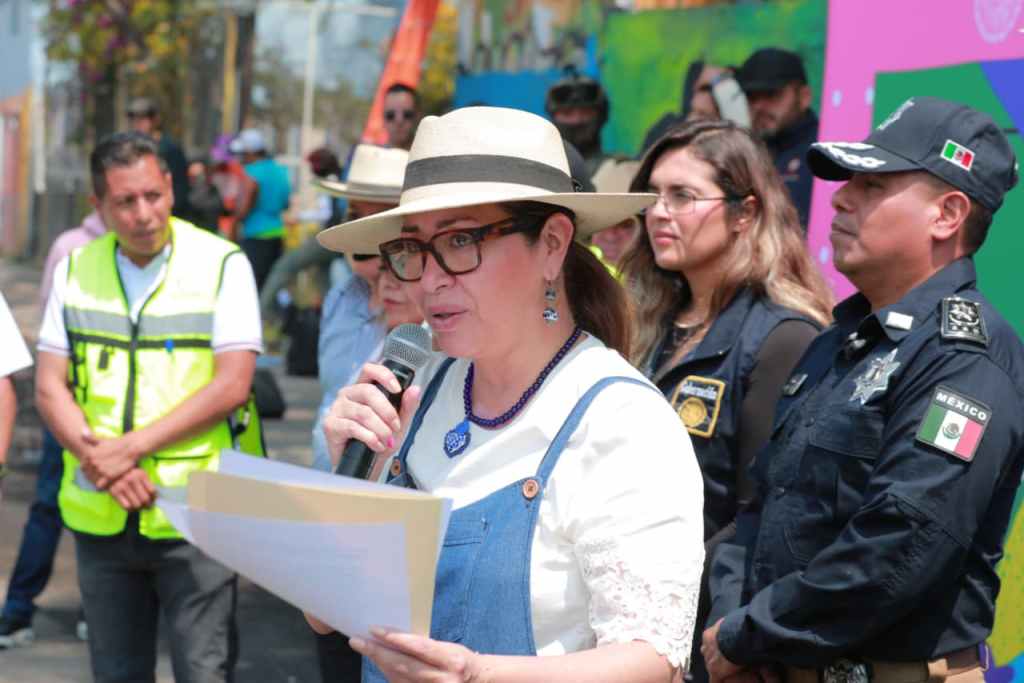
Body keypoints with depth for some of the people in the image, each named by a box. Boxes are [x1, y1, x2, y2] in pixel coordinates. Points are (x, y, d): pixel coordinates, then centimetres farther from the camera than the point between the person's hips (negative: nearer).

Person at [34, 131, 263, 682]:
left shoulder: (222, 264, -4)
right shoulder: (75, 270, 7)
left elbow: (232, 385, -11)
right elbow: (49, 388, 5)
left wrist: (131, 447, -16)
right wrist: (99, 461, -12)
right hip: (100, 516, 4)